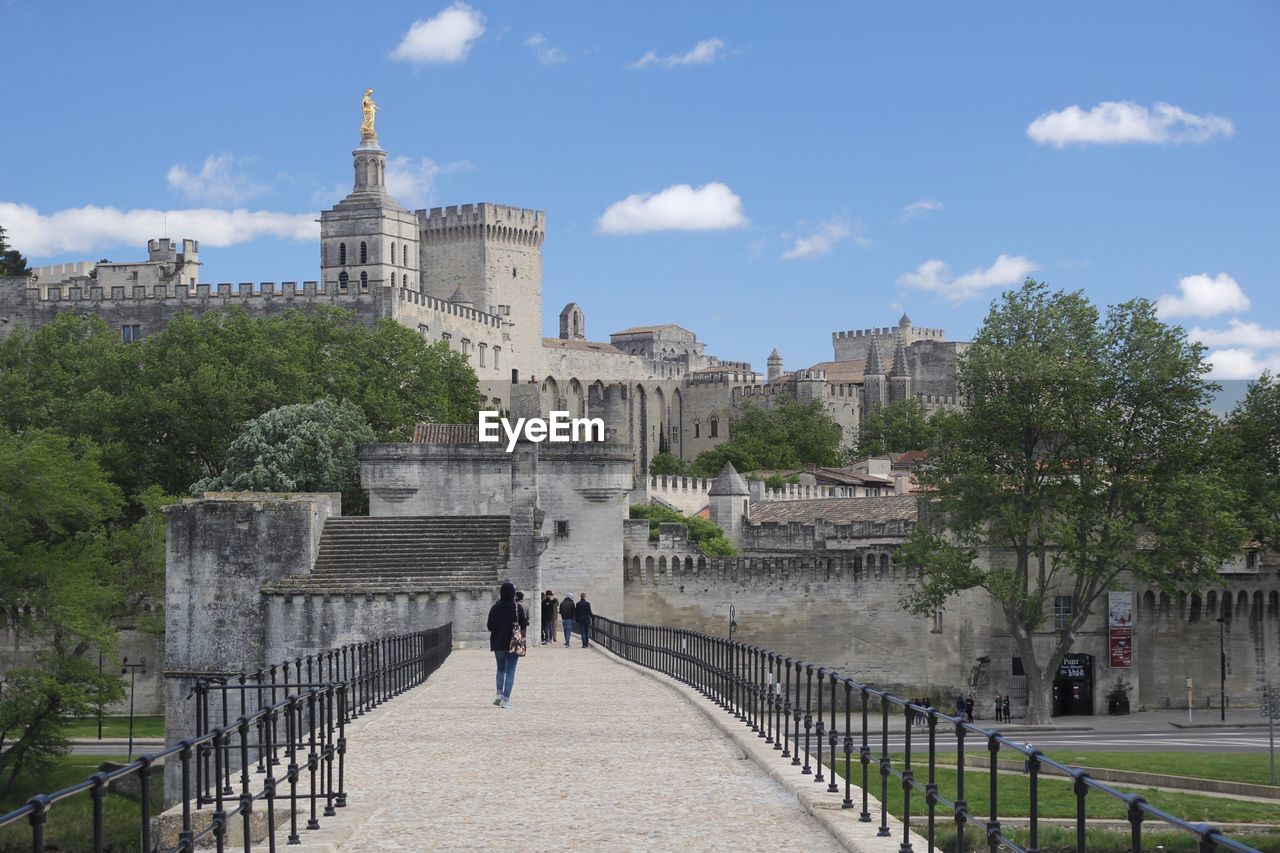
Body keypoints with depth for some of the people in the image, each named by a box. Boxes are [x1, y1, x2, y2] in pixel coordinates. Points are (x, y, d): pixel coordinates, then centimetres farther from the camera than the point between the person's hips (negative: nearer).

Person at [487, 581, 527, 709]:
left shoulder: (495, 608, -6)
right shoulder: (518, 608, -10)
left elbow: (490, 627, -1)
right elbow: (524, 626, -6)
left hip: (498, 644, 2)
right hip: (514, 644, -2)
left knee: (501, 668, 20)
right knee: (510, 670, 3)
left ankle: (499, 693, 5)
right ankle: (506, 699, -2)